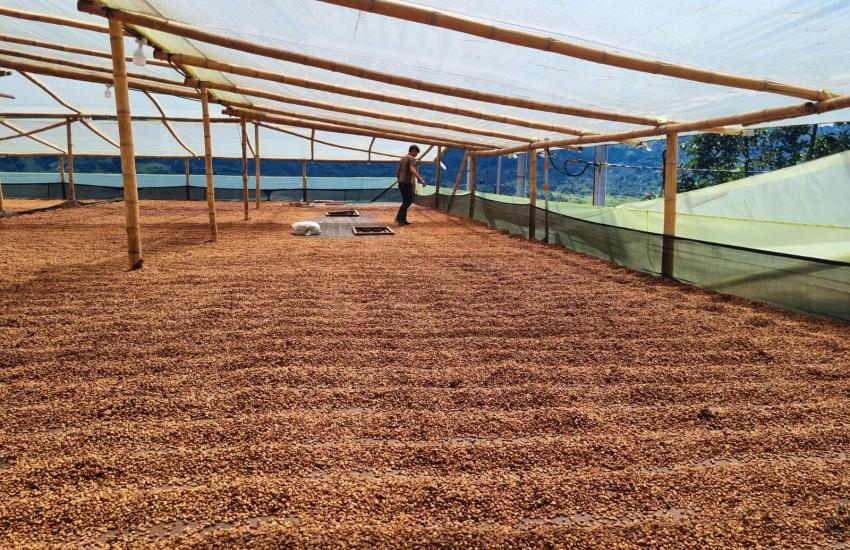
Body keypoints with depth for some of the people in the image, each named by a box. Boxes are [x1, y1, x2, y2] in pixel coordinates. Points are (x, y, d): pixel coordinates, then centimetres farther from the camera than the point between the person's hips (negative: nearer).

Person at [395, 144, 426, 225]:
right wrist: (420, 179, -31)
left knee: (406, 201, 13)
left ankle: (403, 220, 11)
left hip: (401, 182, 9)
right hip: (407, 183, -9)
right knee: (408, 201, -4)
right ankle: (399, 218, -10)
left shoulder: (402, 158, 18)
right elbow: (412, 170, -26)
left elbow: (397, 171, 21)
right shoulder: (412, 158, -9)